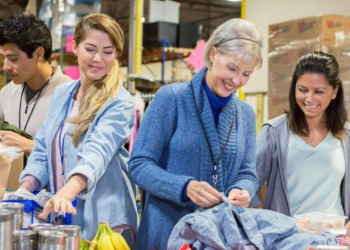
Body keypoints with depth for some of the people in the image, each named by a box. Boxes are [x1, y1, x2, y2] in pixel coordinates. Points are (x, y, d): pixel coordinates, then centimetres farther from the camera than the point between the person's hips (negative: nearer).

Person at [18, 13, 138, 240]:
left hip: (102, 220, -6)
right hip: (59, 215, 6)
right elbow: (43, 150, 11)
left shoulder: (119, 103, -12)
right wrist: (23, 190, -6)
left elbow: (98, 152, -28)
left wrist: (66, 193, -44)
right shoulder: (62, 93, 8)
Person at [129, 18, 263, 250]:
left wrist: (241, 191, -16)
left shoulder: (246, 114, 7)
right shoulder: (171, 98, -8)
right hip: (167, 230, -4)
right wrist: (185, 187, -26)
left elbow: (247, 173, 7)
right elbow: (140, 164, -11)